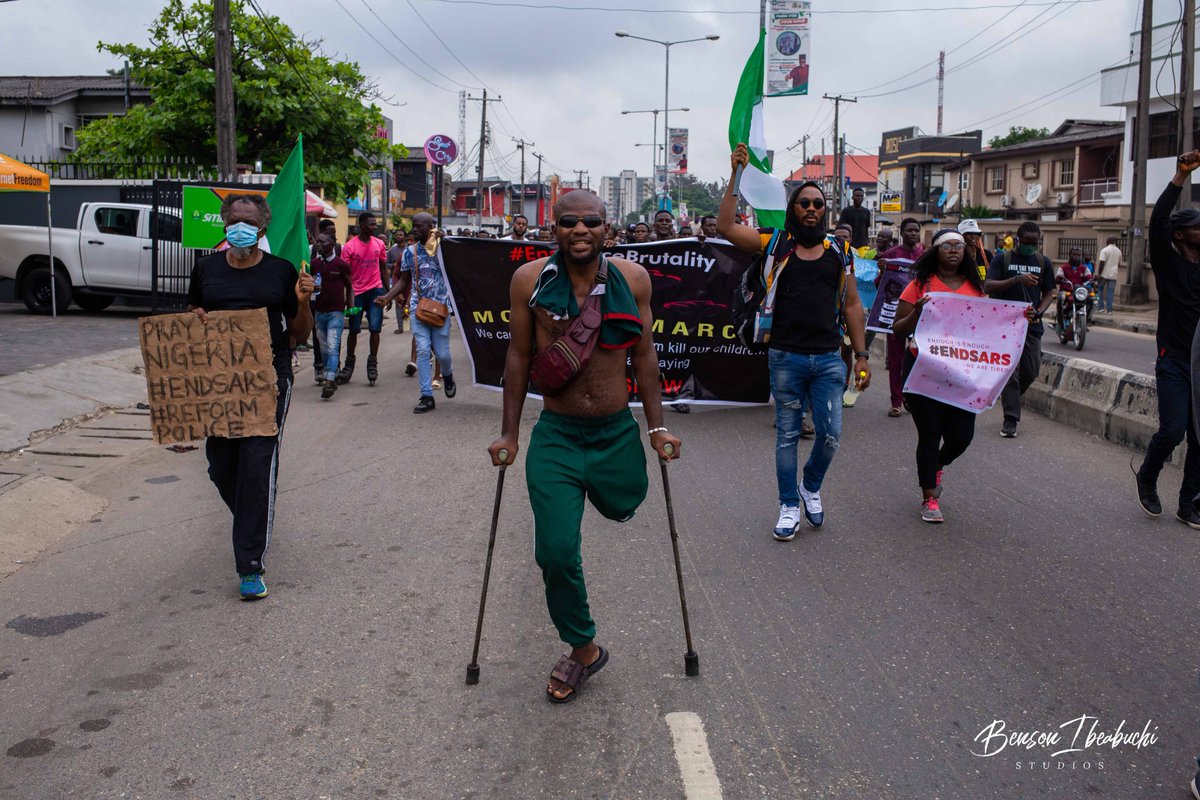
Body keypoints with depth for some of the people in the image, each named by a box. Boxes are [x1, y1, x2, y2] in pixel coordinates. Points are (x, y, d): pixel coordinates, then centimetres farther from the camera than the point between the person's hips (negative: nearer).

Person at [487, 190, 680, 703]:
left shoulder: (632, 278, -4)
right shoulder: (530, 279, -7)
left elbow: (644, 356, 4)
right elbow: (519, 358, 1)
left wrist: (656, 428, 5)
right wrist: (509, 432, 3)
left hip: (618, 433, 2)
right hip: (556, 436, -1)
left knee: (621, 508, 21)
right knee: (556, 552, -3)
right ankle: (582, 649, 20)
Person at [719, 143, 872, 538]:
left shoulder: (838, 253, 8)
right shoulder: (776, 244, 2)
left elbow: (852, 305, 11)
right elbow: (726, 227, -10)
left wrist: (861, 354, 5)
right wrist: (736, 177, -14)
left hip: (828, 359, 2)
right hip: (785, 357, -2)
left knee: (830, 433, 0)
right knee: (787, 435, 7)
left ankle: (811, 486, 29)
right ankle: (789, 507, 21)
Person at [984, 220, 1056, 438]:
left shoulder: (1043, 262, 11)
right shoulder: (1002, 259, 1)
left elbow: (1049, 293, 14)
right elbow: (987, 286, -10)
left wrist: (1039, 311, -6)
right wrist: (1017, 279, -23)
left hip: (1032, 325, 4)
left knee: (1031, 371, 5)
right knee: (1009, 372, -7)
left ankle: (1009, 398, 34)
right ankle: (1010, 420, -3)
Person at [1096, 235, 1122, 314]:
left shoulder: (1105, 250, -8)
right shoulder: (1118, 251, 11)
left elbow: (1102, 263, -15)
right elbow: (1119, 264, 19)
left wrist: (1099, 274, -13)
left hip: (1104, 274, -4)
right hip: (1113, 275, 4)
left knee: (1100, 290, 9)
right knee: (1110, 292, 4)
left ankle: (1101, 307, 1)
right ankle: (1109, 310, 1)